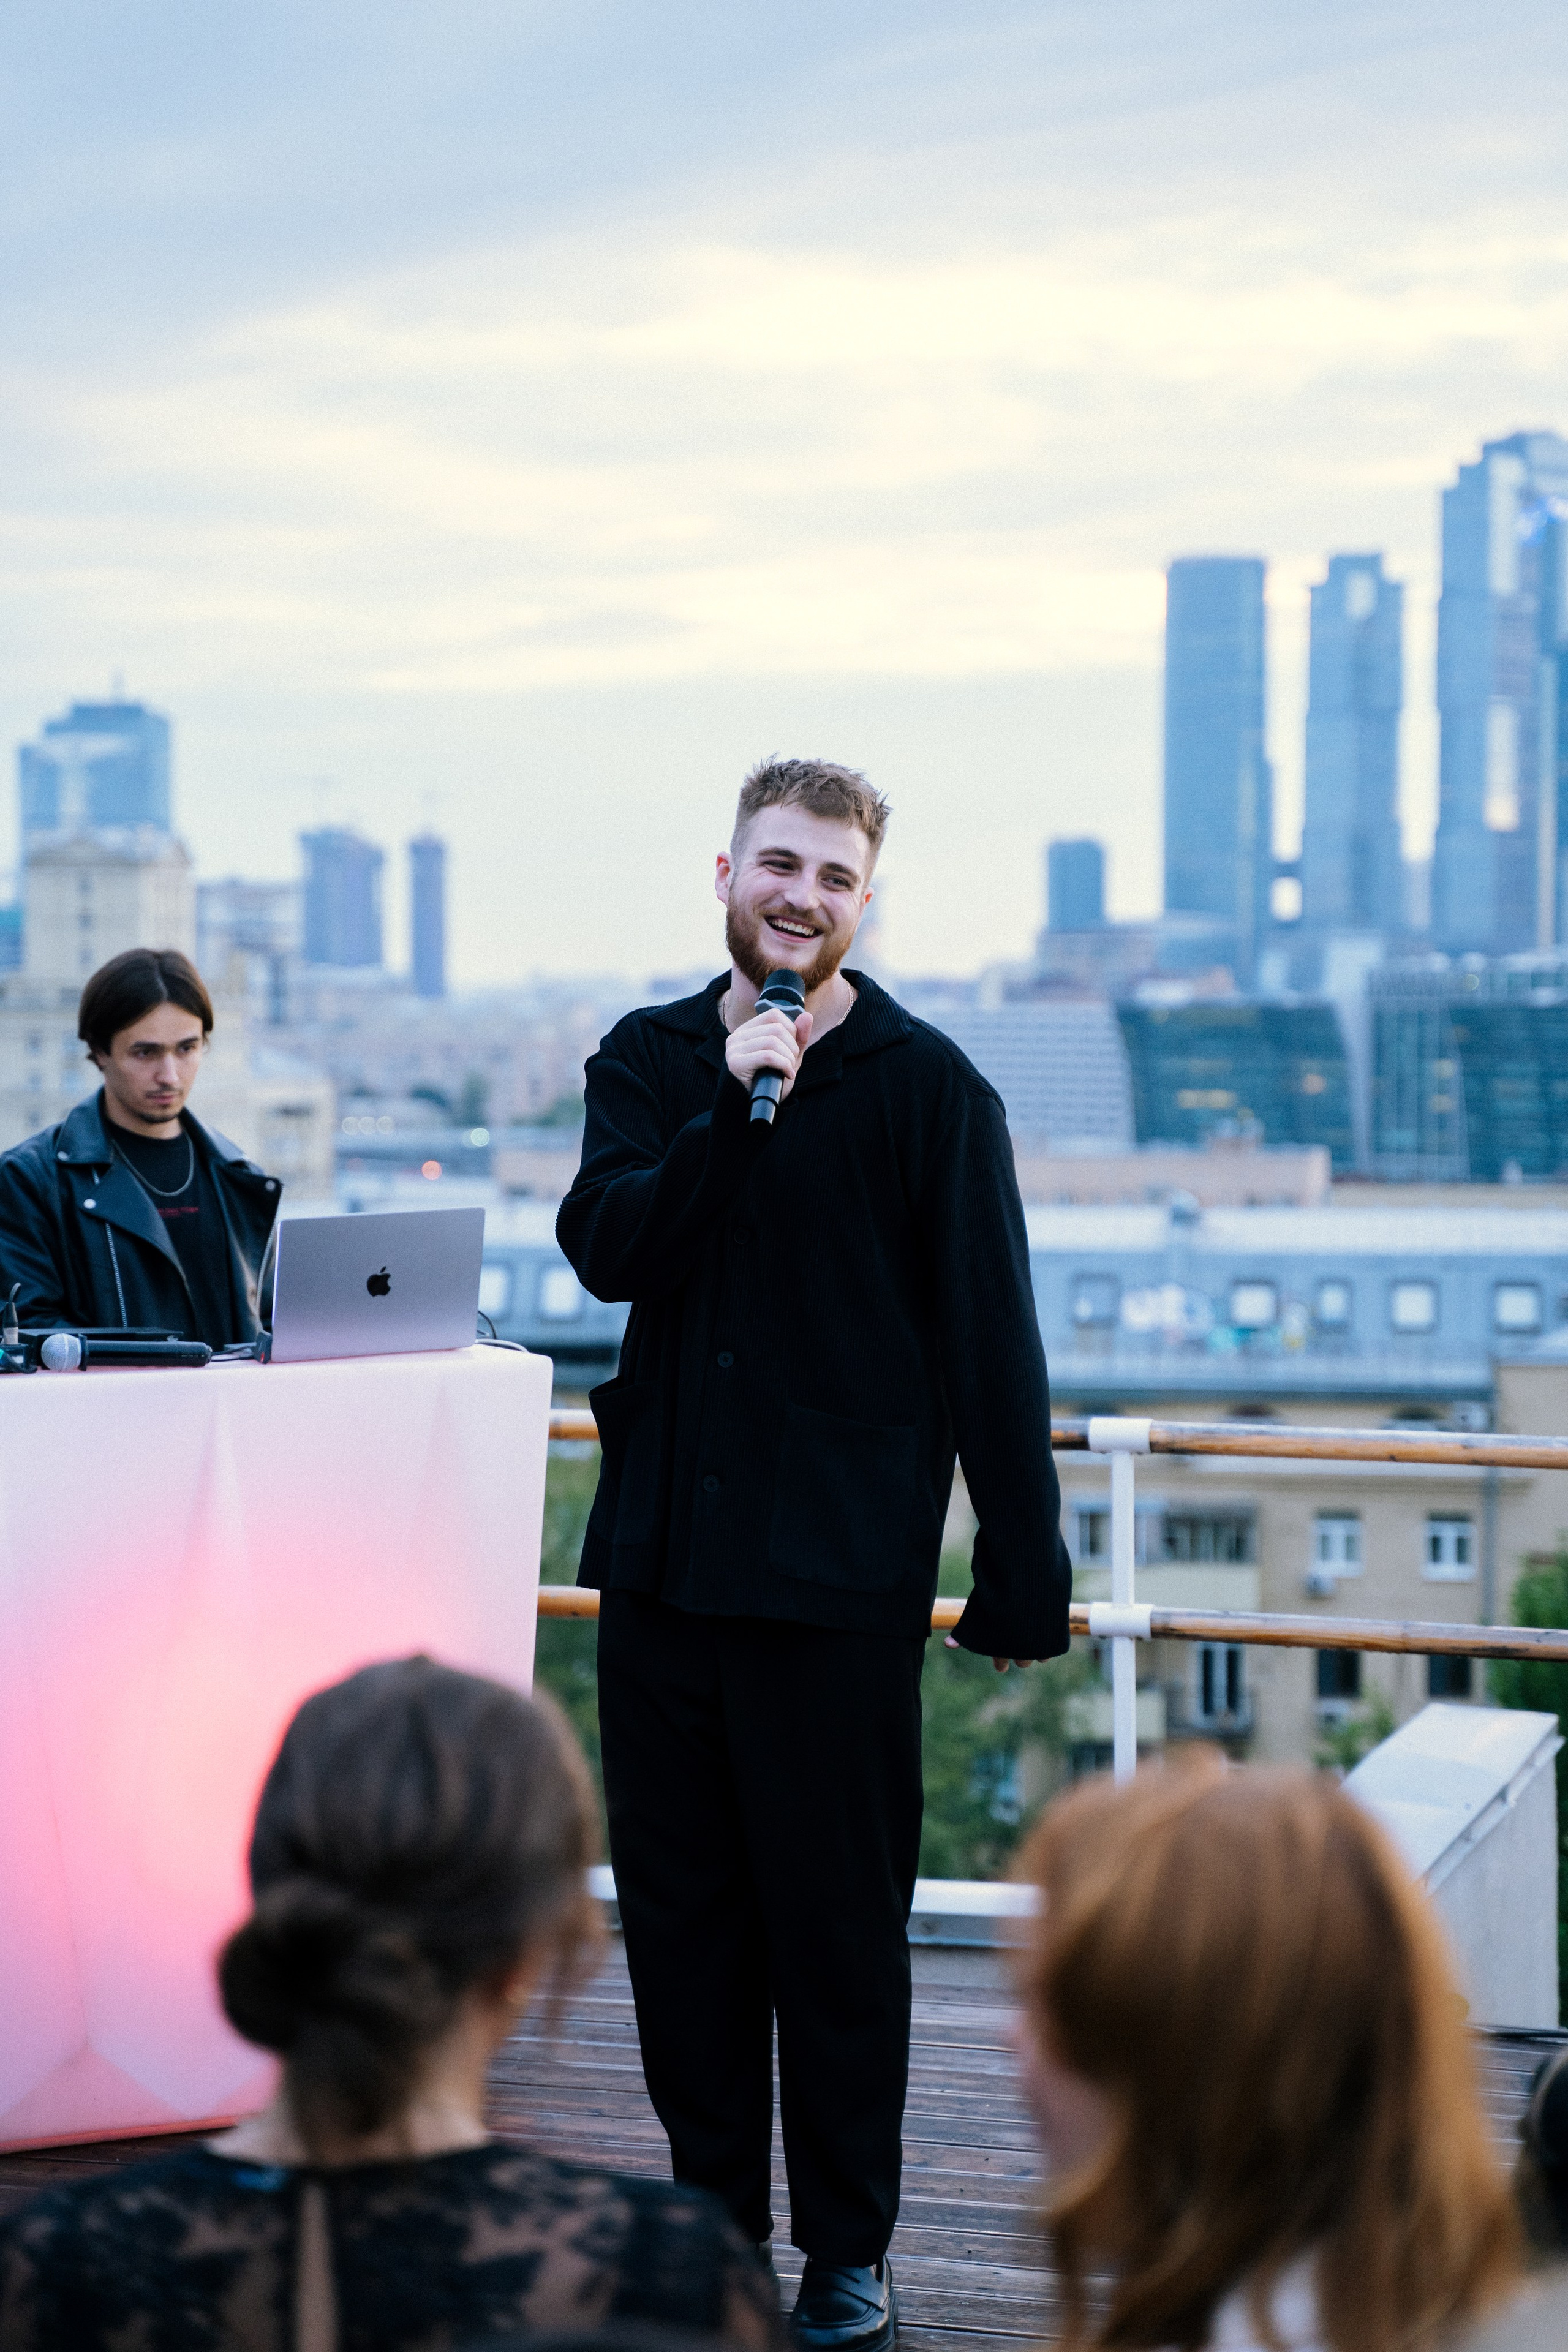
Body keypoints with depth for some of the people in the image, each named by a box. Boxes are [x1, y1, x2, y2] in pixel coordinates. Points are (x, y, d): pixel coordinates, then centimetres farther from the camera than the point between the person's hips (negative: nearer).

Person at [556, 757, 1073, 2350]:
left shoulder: (925, 1086, -2)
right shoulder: (648, 1064, 10)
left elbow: (991, 1344, -3)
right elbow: (605, 1249, -6)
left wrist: (1023, 1577, -7)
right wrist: (734, 1109, -18)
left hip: (837, 1575, -4)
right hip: (660, 1557, 4)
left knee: (837, 1922, 1)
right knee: (676, 1908, 10)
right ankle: (711, 2219, 23)